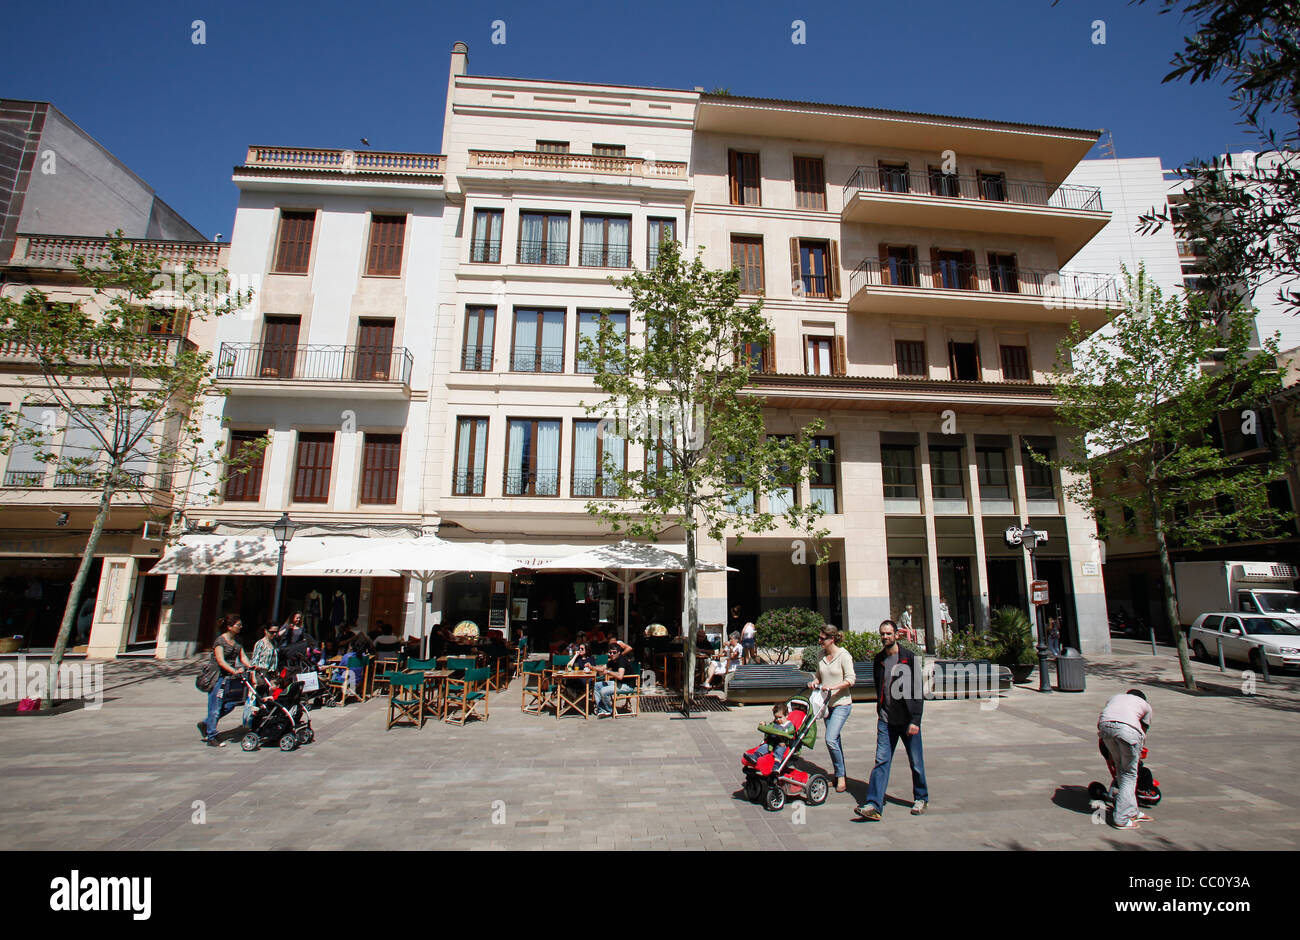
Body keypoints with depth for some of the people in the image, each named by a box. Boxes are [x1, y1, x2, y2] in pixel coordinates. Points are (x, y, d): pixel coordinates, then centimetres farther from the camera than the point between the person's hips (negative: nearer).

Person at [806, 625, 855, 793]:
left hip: (841, 703, -6)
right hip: (827, 703, 7)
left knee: (830, 739, -15)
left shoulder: (843, 655, -12)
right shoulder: (821, 655, 7)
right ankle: (839, 776, 26)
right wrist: (814, 682, -3)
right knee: (834, 741, 13)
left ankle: (841, 776, 1)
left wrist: (832, 687, -26)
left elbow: (850, 679, -16)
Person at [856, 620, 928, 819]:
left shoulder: (909, 658, -9)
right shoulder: (878, 660, 7)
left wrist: (915, 720, -14)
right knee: (881, 761, -2)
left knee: (916, 762, 12)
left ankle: (921, 799, 33)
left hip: (908, 720, -3)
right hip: (885, 720, 4)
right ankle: (874, 805, -3)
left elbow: (917, 691, -10)